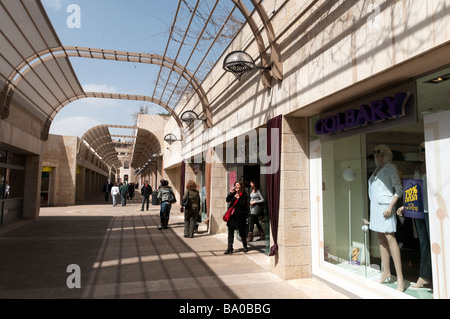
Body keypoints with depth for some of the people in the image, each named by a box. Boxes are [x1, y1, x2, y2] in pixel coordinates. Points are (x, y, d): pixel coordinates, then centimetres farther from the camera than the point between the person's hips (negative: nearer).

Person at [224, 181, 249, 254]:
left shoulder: (244, 194, -3)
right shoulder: (233, 194, 8)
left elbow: (244, 204, -13)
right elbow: (227, 200, -2)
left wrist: (239, 198, -22)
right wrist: (230, 193, -13)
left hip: (240, 215, -3)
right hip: (232, 215, 4)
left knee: (242, 231, 7)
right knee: (230, 231, 2)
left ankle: (245, 246, 27)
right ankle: (230, 248, 7)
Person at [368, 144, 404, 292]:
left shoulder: (390, 168, -4)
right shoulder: (376, 170, 17)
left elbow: (399, 189, -9)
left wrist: (390, 206, -18)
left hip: (385, 205, -8)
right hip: (375, 205, 8)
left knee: (390, 239, -12)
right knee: (381, 240, 10)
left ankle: (400, 278, -9)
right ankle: (386, 272, 18)